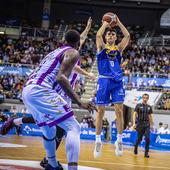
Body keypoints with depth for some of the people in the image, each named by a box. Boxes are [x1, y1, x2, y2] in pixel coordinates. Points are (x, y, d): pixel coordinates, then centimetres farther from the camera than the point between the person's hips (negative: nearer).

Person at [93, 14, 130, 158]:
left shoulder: (119, 48, 17)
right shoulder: (101, 47, 11)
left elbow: (127, 36, 6)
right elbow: (98, 35, -7)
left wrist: (118, 23, 11)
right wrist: (105, 24, 6)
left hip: (117, 81, 2)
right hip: (104, 80, -2)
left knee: (119, 110, -5)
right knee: (100, 110, -2)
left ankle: (119, 140, 3)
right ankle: (98, 141, 5)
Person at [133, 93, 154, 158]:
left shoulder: (149, 107, 8)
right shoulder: (138, 105, -3)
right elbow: (134, 114, -8)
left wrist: (152, 125, 15)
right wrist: (134, 123, -19)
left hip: (147, 124, 2)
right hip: (140, 124, -2)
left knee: (147, 138, -12)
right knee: (139, 138, 6)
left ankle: (146, 153, -5)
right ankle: (136, 147, 37)